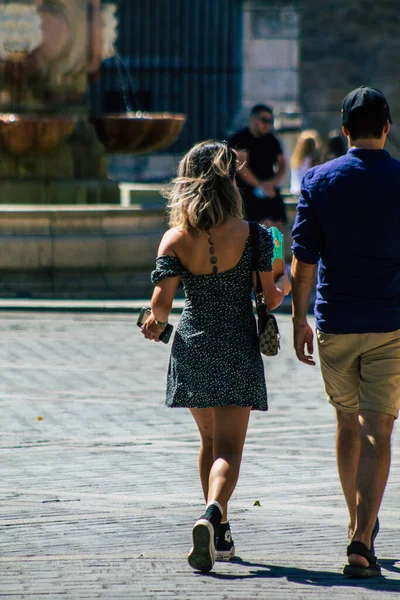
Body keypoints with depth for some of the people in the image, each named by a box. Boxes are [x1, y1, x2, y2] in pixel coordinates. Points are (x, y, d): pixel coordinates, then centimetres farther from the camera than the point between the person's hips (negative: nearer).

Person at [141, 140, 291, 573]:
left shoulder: (175, 239, -5)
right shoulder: (252, 236, -8)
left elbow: (161, 303, -11)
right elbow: (270, 298, -5)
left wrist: (156, 322, 12)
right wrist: (284, 286, 18)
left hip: (192, 347, 3)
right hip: (237, 348, -3)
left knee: (209, 440, 20)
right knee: (228, 448, -4)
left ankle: (220, 535, 27)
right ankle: (213, 515, -32)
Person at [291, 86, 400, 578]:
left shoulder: (319, 181, -1)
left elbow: (302, 258, -2)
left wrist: (299, 318, 5)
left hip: (335, 324, 2)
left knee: (347, 422, 20)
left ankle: (359, 523, 32)